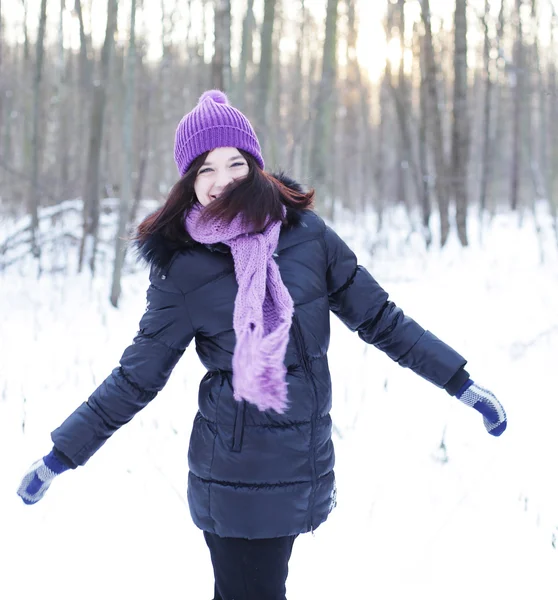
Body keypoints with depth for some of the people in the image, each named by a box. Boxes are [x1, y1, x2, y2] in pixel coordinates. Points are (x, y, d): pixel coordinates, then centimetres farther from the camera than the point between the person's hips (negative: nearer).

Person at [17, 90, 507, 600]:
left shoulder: (306, 233, 0)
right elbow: (136, 377, 2)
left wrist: (461, 383, 7)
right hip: (235, 474, -2)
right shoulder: (183, 269, -5)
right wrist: (61, 456, 2)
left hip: (304, 461, 2)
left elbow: (378, 317, 7)